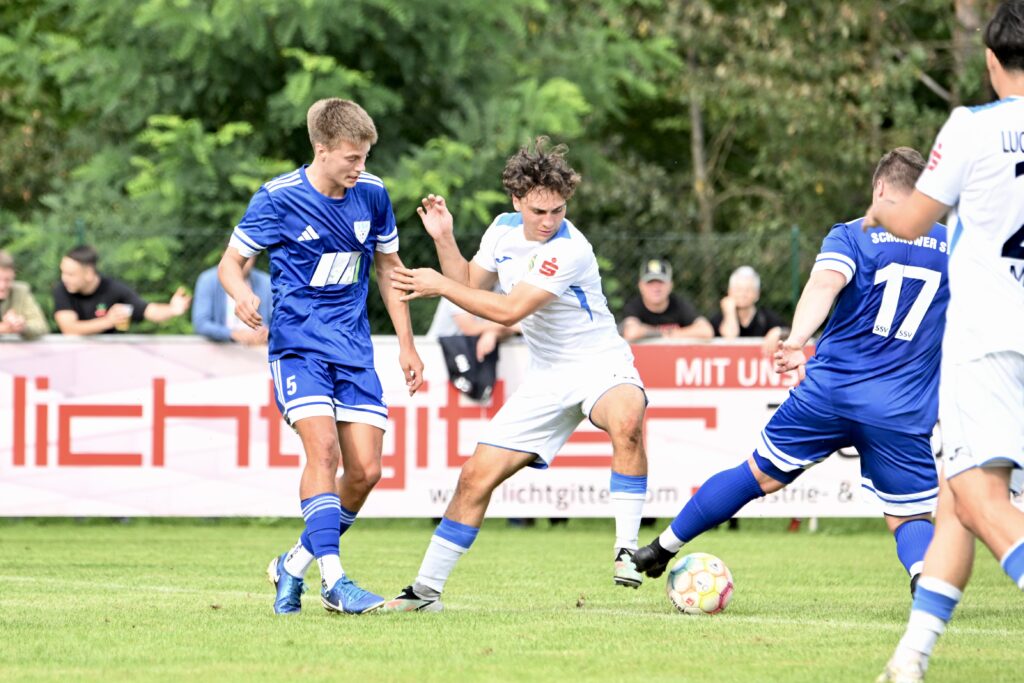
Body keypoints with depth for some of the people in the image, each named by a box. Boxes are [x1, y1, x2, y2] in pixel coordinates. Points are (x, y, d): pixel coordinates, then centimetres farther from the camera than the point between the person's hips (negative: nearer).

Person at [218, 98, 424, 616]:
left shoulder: (372, 195, 3)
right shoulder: (278, 199, -10)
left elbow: (388, 265, 16)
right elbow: (231, 261, -2)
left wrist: (406, 344, 16)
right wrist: (242, 294, -25)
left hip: (354, 349, 4)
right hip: (298, 344, -4)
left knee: (365, 471, -4)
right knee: (323, 448, -24)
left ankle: (295, 564, 16)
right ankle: (333, 579, -26)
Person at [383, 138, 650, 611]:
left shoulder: (568, 250, -24)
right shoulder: (504, 229, 0)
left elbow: (508, 310, -25)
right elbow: (470, 284, 13)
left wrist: (438, 285, -18)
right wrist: (444, 240, -2)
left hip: (600, 365, -6)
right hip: (547, 377, 6)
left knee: (625, 421, -41)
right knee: (477, 476, 0)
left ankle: (626, 551, -34)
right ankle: (426, 590, 11)